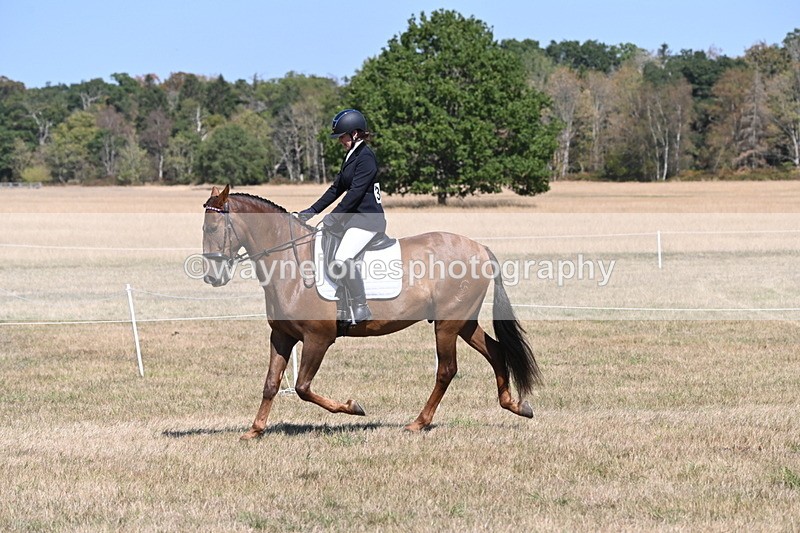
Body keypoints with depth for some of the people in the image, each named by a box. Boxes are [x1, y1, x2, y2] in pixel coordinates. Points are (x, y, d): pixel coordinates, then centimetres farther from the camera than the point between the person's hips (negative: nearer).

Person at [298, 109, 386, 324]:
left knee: (343, 258, -29)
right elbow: (337, 188, 20)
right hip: (352, 218, 11)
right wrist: (313, 210, 13)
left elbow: (356, 191, -20)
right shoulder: (351, 156, 16)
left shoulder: (365, 157, -14)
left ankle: (361, 308, -19)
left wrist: (334, 216, -22)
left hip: (367, 219, -11)